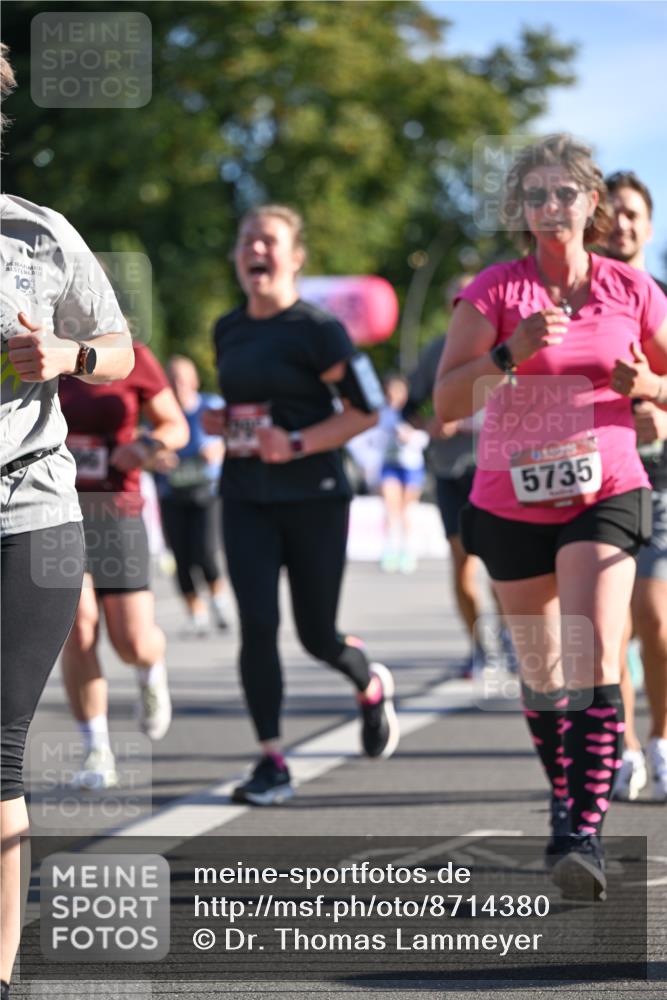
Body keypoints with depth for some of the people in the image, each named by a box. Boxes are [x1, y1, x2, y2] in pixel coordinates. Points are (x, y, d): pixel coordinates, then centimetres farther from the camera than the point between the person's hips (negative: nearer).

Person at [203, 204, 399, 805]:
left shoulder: (317, 329, -9)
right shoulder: (229, 331, 11)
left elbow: (365, 411, -10)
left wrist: (298, 443, -19)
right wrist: (221, 422, 4)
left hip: (313, 496, -4)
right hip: (245, 497, 4)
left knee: (318, 636, 4)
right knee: (257, 625, -10)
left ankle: (373, 688, 40)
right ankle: (272, 763, -5)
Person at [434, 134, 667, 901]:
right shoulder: (494, 291, -3)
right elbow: (446, 401, -10)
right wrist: (512, 352, -25)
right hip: (511, 502, 1)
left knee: (594, 662, -18)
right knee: (540, 671, 12)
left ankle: (585, 835, -22)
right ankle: (565, 802, 35)